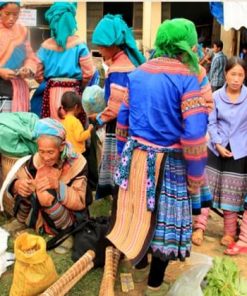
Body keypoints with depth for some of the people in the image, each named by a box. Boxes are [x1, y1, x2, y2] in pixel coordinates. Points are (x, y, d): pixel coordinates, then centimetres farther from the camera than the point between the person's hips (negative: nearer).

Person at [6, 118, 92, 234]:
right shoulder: (36, 159, -7)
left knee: (46, 195, -34)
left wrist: (57, 185, -34)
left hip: (67, 224, -5)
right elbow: (19, 181, 0)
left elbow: (80, 202, -18)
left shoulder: (77, 163, -16)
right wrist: (17, 185, -25)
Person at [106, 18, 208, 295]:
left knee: (137, 211, 20)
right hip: (168, 162, -5)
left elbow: (123, 118, 10)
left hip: (136, 156, 6)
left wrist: (125, 155, 21)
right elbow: (194, 133, -20)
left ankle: (136, 260, 41)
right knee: (165, 218, 10)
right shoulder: (187, 78, -15)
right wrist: (196, 175, -9)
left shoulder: (137, 73, 4)